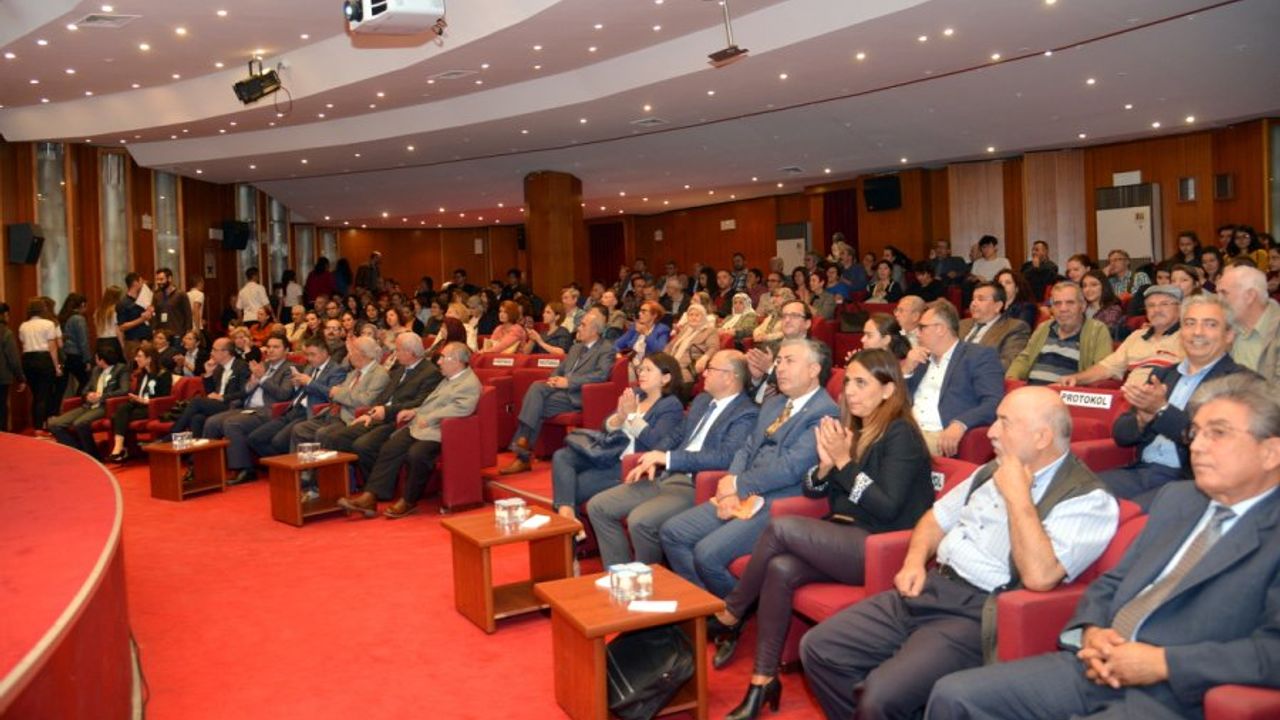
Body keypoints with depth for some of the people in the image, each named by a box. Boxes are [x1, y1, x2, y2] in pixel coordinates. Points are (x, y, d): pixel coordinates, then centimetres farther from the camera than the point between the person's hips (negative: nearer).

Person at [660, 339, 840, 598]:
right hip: (743, 497, 9)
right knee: (672, 532, 0)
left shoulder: (825, 413, -11)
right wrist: (731, 490, -3)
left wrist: (738, 485, -9)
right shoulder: (772, 404, 19)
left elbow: (790, 467, -19)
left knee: (707, 553, -23)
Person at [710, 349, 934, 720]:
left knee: (782, 526, -24)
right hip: (841, 540, 7)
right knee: (780, 569, -23)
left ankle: (730, 617, -5)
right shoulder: (853, 428, 13)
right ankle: (764, 679, -14)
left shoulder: (901, 434, -8)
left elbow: (887, 509, -17)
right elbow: (812, 490, 13)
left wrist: (844, 462, -18)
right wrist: (826, 462, -8)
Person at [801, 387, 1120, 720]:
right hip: (929, 589, 8)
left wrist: (1017, 494, -16)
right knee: (818, 648, -3)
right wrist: (915, 560, 5)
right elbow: (937, 517, 24)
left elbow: (1039, 576, -23)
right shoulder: (995, 470, 15)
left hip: (978, 614, -8)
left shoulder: (1087, 499, -9)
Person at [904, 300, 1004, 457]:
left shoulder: (979, 356, 3)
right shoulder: (921, 359, 23)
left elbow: (995, 403, -11)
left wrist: (960, 424, -28)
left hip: (942, 437, -6)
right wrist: (906, 369, 6)